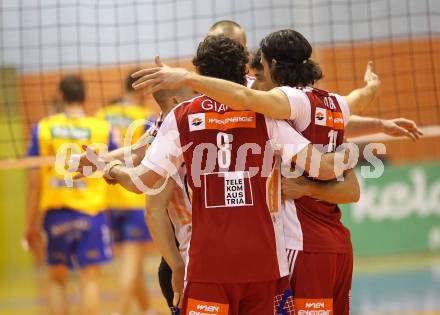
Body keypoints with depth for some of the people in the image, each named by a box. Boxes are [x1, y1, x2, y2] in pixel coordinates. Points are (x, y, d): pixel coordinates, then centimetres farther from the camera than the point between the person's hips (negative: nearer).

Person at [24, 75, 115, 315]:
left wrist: (31, 223, 6)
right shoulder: (103, 129, -2)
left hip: (55, 213, 1)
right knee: (89, 280, -1)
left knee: (57, 279, 14)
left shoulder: (42, 128, -1)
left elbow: (34, 181, 0)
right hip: (90, 212, -1)